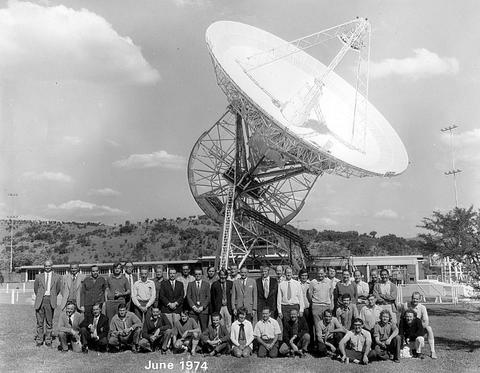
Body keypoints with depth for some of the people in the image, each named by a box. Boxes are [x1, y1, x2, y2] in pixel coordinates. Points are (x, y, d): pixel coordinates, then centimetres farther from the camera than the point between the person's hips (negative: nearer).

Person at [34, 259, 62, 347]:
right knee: (40, 322, 3)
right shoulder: (38, 276, 8)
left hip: (50, 301, 0)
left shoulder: (56, 277, 7)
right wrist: (39, 297, 12)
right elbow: (35, 288, 16)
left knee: (49, 322, 4)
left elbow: (58, 289, 14)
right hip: (40, 300, 0)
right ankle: (39, 340, 12)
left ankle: (48, 340, 12)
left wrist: (53, 297, 11)